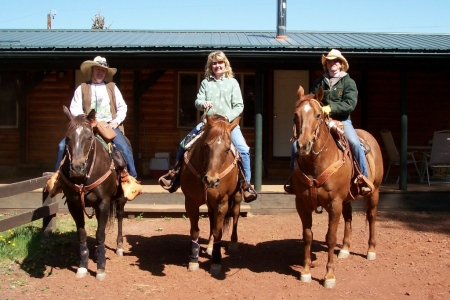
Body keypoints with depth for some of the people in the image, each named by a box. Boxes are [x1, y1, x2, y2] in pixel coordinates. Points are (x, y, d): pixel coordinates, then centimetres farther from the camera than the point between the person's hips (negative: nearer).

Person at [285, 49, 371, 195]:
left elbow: (350, 104, -11)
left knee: (355, 143, -31)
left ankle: (364, 180, -19)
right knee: (296, 144, -11)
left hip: (342, 121, -3)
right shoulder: (319, 82, 13)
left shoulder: (349, 82, 2)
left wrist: (331, 108, -24)